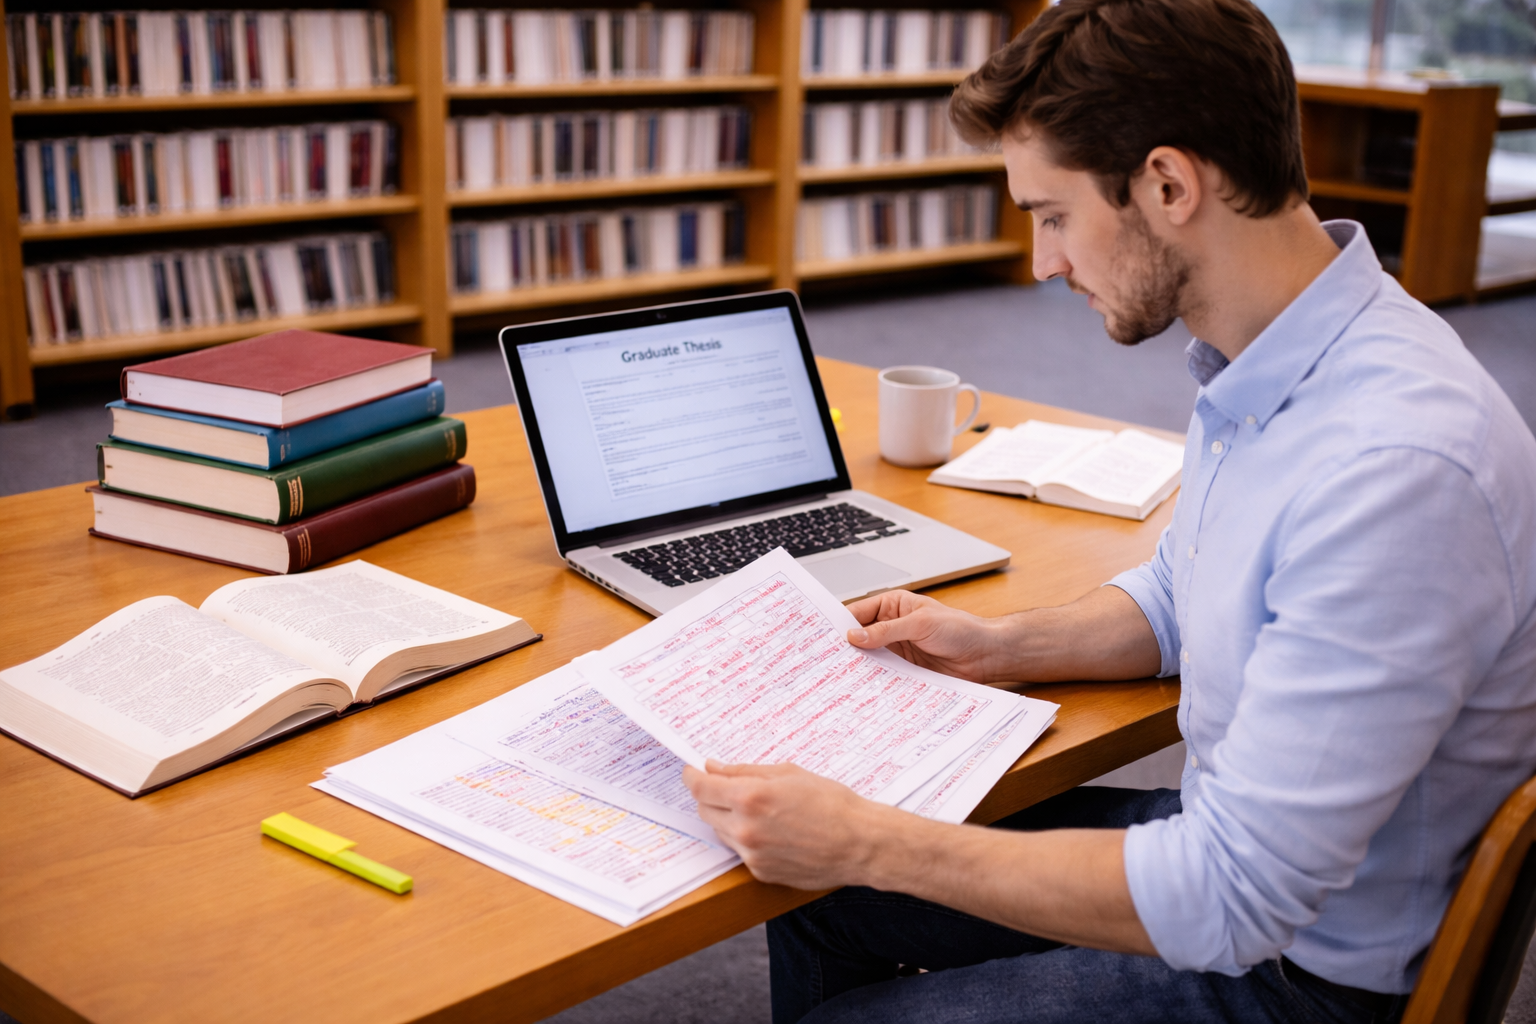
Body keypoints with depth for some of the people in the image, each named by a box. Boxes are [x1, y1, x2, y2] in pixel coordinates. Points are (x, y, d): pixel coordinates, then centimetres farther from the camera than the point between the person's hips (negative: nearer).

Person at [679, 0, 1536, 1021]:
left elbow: (1233, 900, -32)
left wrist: (869, 844, -29)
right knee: (818, 897, 12)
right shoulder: (1253, 366, -2)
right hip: (1229, 842, 9)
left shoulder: (1394, 468, -34)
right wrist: (1000, 645, 2)